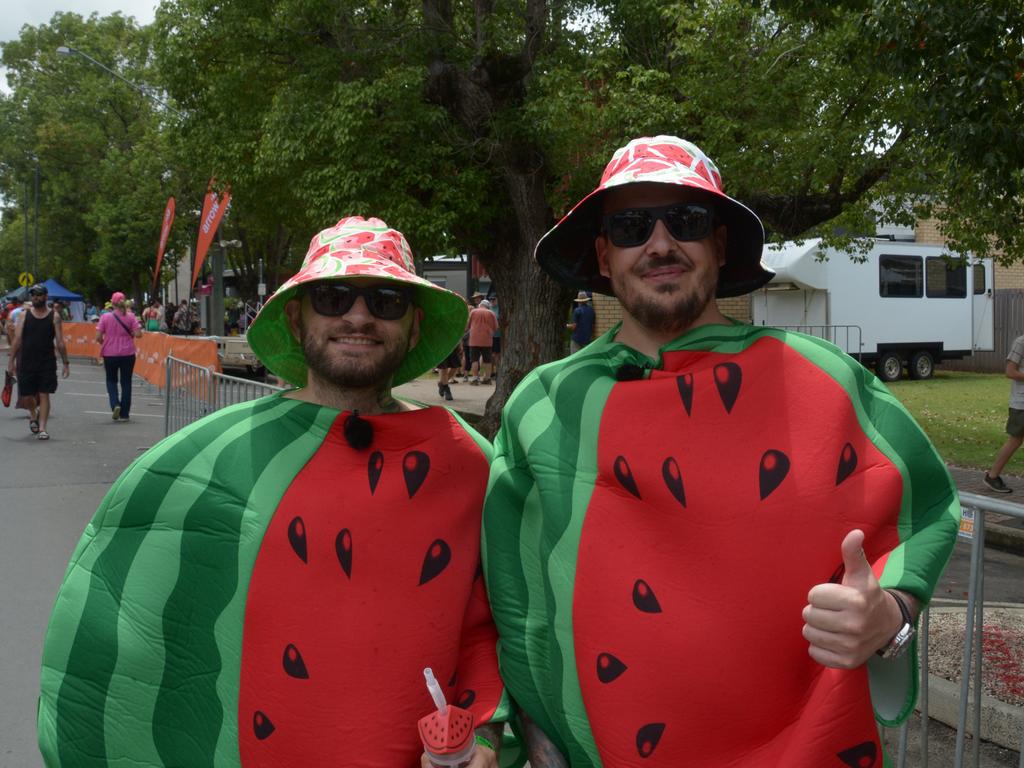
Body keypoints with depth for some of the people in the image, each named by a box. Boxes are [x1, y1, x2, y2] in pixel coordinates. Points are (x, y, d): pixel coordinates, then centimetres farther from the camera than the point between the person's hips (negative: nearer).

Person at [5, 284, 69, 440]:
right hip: (26, 361, 2)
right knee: (26, 394, 8)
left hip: (47, 363, -2)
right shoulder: (24, 315, 4)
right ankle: (33, 415, 38)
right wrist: (11, 361, -3)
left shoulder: (54, 316, 1)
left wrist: (65, 363, -4)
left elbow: (60, 342, 0)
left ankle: (42, 428, -2)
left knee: (44, 395, -5)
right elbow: (17, 339, 2)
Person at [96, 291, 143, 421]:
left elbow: (98, 337, -8)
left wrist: (104, 343, 12)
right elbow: (138, 334, -11)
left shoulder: (105, 317, -6)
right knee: (126, 382, 10)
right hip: (128, 353, 0)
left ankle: (115, 404, -8)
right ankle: (124, 414, 12)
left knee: (111, 380, 17)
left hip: (110, 354, 0)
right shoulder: (131, 316, -5)